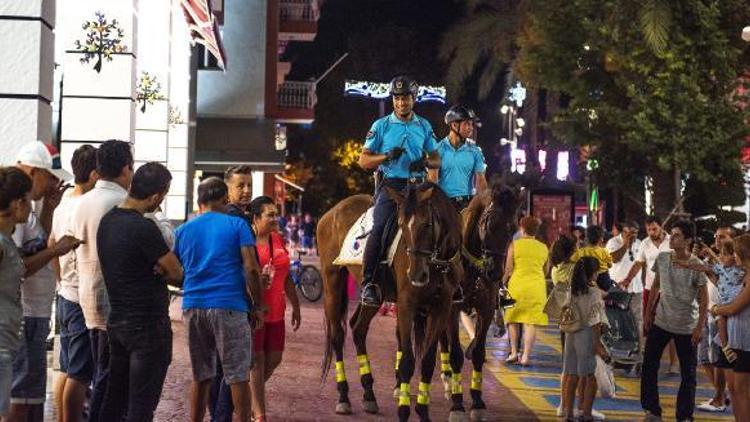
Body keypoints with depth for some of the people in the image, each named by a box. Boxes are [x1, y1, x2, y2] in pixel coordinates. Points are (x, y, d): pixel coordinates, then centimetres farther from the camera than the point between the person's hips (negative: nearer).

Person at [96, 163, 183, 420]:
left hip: (117, 320, 9)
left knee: (114, 399, 14)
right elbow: (176, 273, -13)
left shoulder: (108, 221, 8)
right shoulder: (143, 228, -20)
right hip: (148, 324, -8)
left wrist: (155, 270, -2)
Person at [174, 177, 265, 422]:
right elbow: (251, 269, -6)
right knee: (238, 377, 2)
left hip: (193, 307, 4)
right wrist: (258, 306, 0)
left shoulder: (183, 231, 13)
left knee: (201, 377, 13)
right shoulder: (236, 225, 2)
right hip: (229, 306, -4)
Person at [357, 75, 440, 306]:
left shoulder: (424, 126, 13)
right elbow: (364, 160, 5)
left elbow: (437, 160, 18)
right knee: (379, 228, -23)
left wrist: (426, 162, -6)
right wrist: (387, 156, -14)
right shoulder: (381, 126, 6)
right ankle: (368, 283, -21)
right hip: (389, 184, -3)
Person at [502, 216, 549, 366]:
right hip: (537, 286, 2)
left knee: (513, 319, 11)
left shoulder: (515, 245, -2)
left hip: (517, 284, -2)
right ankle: (526, 356, -2)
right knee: (531, 322, 1)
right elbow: (545, 270, 14)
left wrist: (503, 282, 10)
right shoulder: (543, 248, 7)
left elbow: (508, 269, -4)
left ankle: (514, 352, 8)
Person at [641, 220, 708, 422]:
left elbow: (703, 299, -11)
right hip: (660, 322, 4)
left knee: (688, 373, 5)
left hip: (687, 327, -4)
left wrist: (699, 327, -14)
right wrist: (648, 314, 10)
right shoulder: (662, 258, -2)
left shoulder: (696, 266, -15)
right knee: (649, 365, 7)